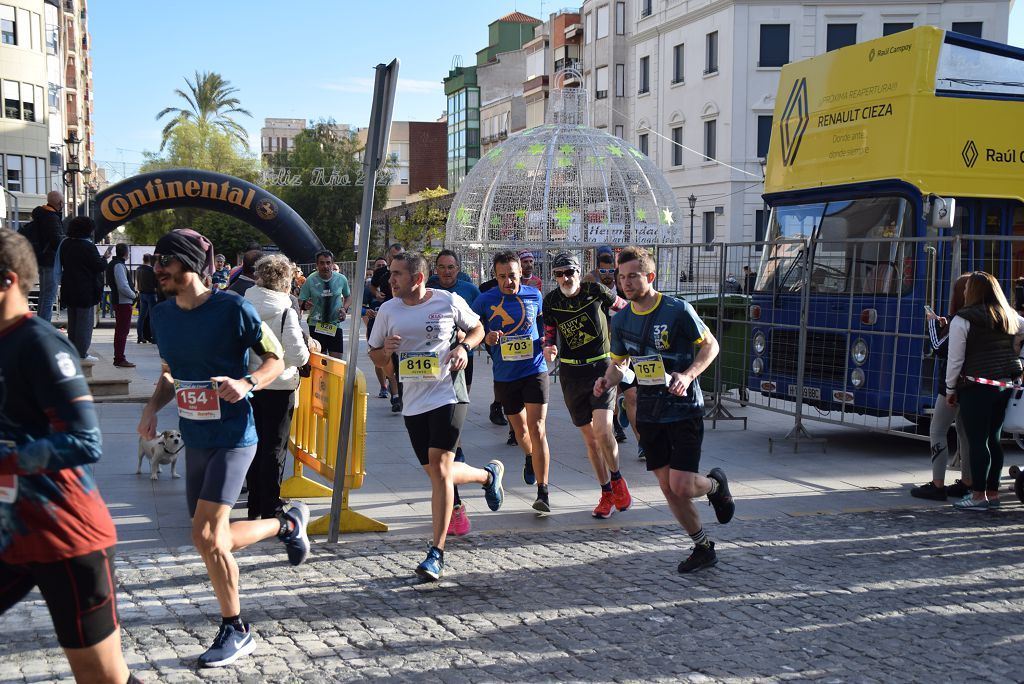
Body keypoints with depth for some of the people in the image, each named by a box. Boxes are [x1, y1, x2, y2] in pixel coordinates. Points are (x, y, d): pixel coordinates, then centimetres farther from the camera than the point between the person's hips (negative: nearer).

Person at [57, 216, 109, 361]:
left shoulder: (65, 244, 6)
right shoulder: (88, 246, -17)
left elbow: (61, 264, 15)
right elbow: (99, 266, -16)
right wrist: (105, 257, 1)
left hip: (69, 289, 8)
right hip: (86, 290, -8)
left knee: (72, 321, 16)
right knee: (85, 322, -1)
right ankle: (81, 353, -1)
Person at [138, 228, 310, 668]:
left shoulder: (233, 309, -13)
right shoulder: (162, 315, 6)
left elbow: (275, 359, -5)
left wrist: (246, 384, -25)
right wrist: (153, 407, -1)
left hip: (232, 437, -7)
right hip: (194, 438, 7)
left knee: (206, 535, -14)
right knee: (214, 539, 11)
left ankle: (235, 631, 7)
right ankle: (287, 523, 38)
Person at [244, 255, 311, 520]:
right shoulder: (286, 312, -17)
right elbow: (298, 356, -20)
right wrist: (308, 350, 0)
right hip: (279, 387, -5)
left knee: (255, 444, 17)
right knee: (274, 449, 5)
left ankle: (255, 505, 26)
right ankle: (270, 510, 10)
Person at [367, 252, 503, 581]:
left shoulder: (449, 301, -4)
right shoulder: (388, 310, 4)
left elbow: (477, 327, 12)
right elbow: (375, 355, 12)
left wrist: (464, 347, -9)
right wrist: (386, 351, -12)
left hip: (448, 396, -5)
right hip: (413, 402, 5)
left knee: (440, 468, -16)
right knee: (436, 472, 10)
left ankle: (437, 552, -10)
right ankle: (489, 474, 41)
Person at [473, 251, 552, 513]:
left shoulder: (534, 295, -1)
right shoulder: (485, 300, -6)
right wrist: (485, 338, -15)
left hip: (534, 370, -1)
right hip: (505, 376, 1)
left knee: (537, 430, -13)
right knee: (520, 430, 16)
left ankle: (543, 493, -11)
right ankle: (530, 459, 52)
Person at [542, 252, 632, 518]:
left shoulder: (596, 291, -7)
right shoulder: (551, 300, 0)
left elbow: (625, 309, 8)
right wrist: (549, 348, -9)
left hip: (601, 368, -3)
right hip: (571, 373, 3)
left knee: (602, 430, -19)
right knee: (590, 438, 5)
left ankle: (617, 479, 7)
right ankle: (607, 493, 18)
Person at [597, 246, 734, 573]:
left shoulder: (678, 310, -12)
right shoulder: (621, 320, 3)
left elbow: (711, 345, -5)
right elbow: (619, 361, 14)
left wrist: (688, 375, -21)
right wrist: (607, 380, -9)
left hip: (684, 410, -5)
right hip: (649, 414, 5)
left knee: (681, 486, -12)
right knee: (668, 488, 6)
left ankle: (716, 484, 24)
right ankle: (703, 547, 24)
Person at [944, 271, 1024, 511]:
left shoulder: (962, 320, -8)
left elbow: (955, 359, -8)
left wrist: (950, 389, 1)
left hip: (977, 387, -7)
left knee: (977, 441, -3)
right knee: (994, 439, 13)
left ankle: (979, 495, -2)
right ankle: (993, 493, 18)